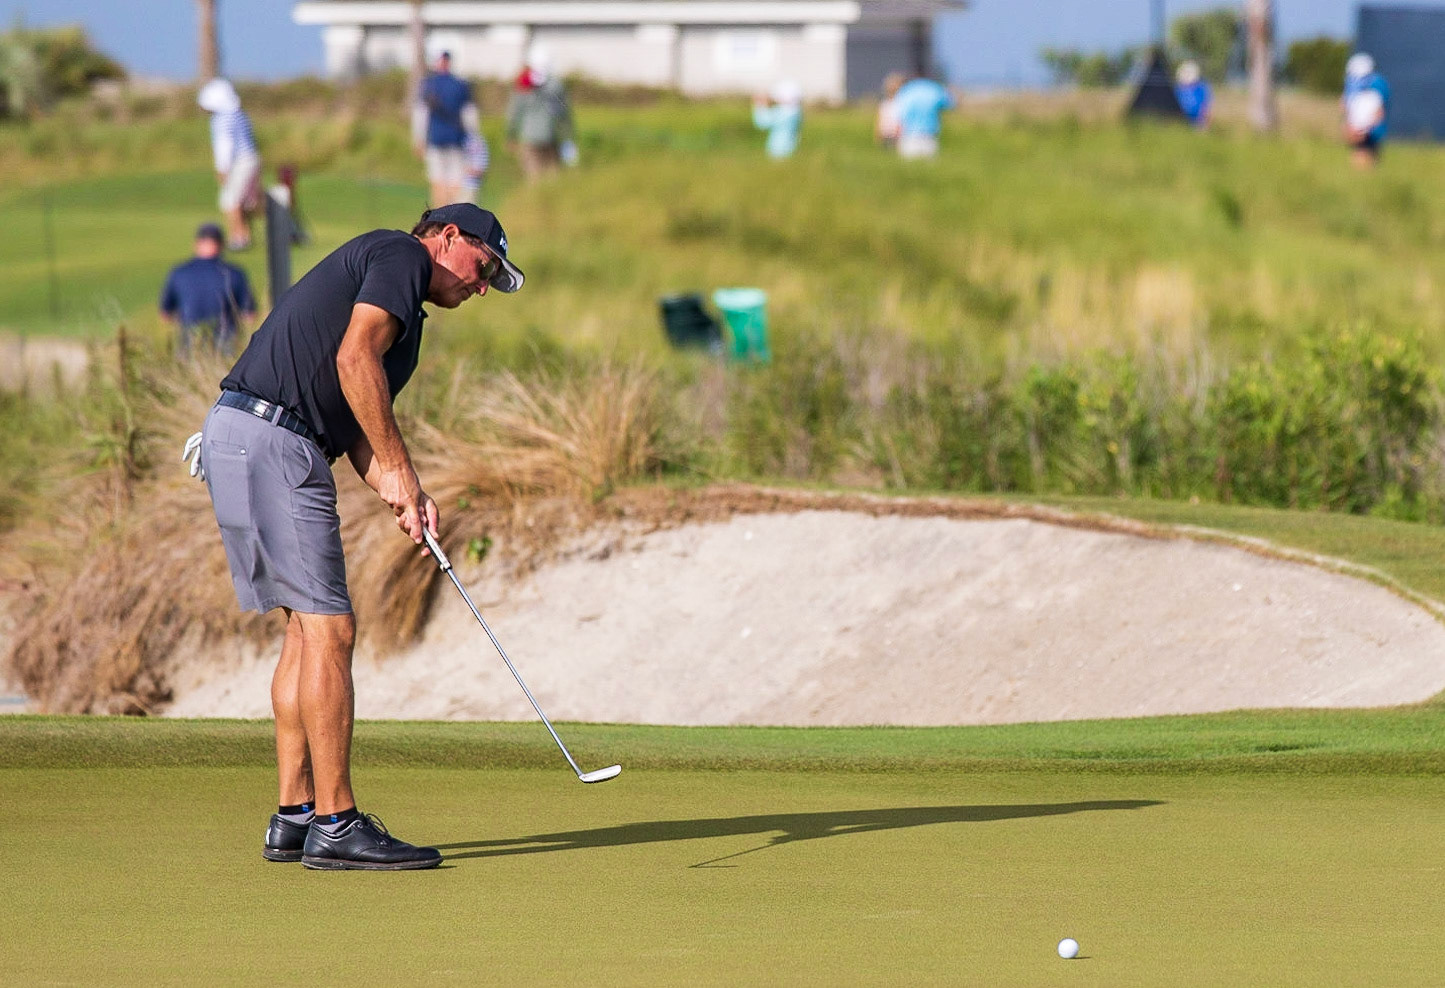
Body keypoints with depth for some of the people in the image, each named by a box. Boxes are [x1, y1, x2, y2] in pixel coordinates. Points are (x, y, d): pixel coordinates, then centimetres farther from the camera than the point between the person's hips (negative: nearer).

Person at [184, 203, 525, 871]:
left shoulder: (401, 313, 28)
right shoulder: (403, 254, -1)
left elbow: (361, 431, 21)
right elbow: (354, 358, -16)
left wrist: (403, 493, 3)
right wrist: (398, 468, -11)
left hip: (240, 442, 10)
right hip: (269, 442, -10)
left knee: (307, 627, 14)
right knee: (327, 627, -9)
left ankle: (294, 817, 15)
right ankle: (334, 825, -8)